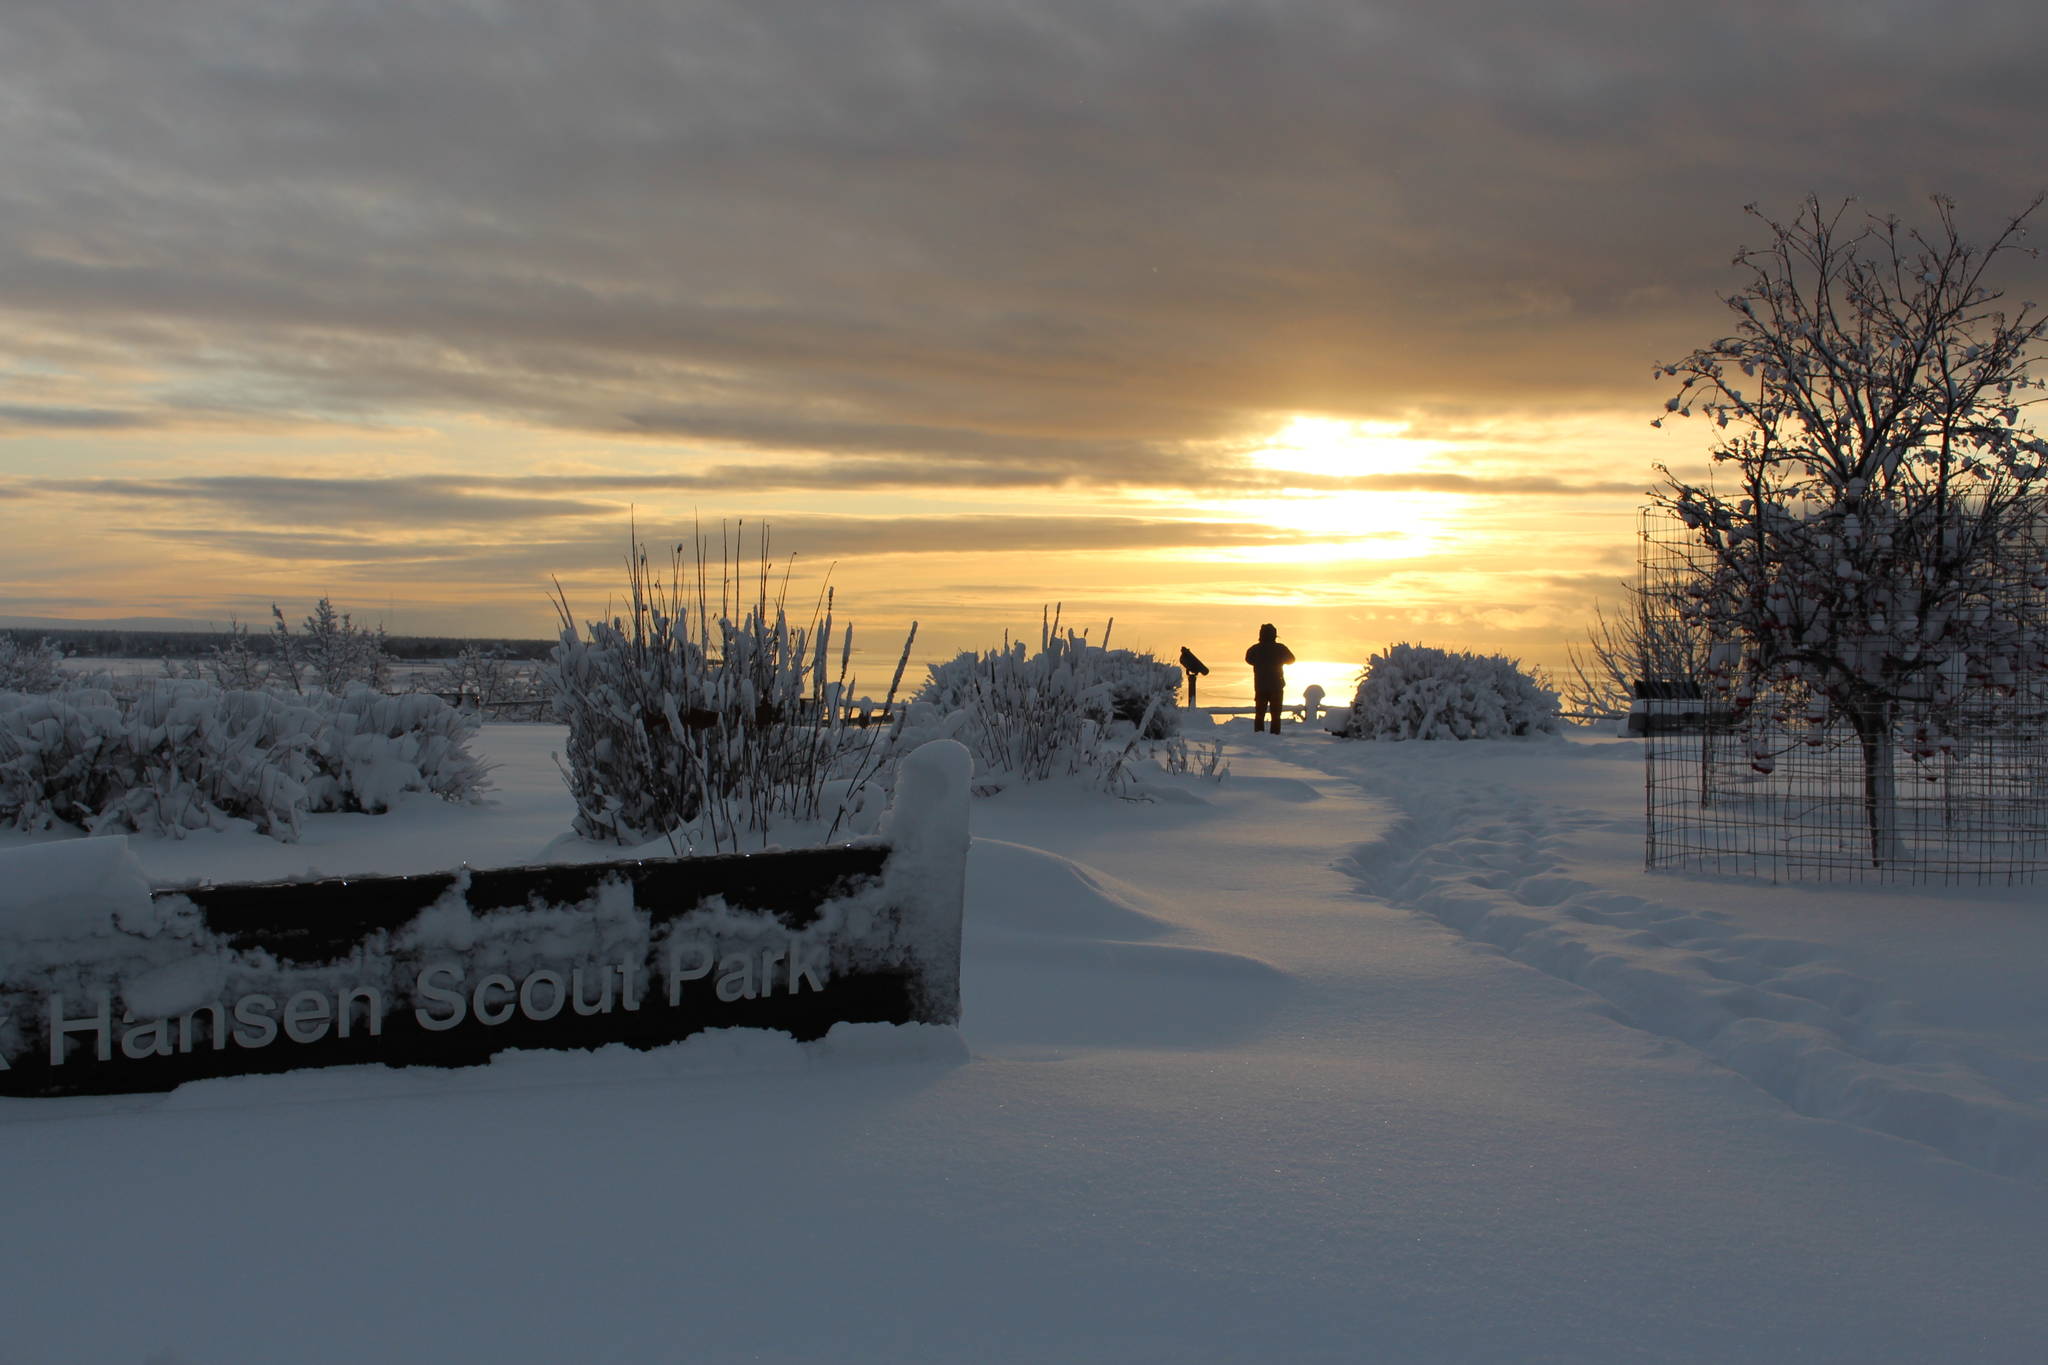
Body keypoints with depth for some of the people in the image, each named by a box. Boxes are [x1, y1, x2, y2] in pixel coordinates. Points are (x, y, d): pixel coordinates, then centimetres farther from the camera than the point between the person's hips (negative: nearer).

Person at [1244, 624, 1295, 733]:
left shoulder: (1255, 649, -4)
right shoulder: (1280, 648, -7)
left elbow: (1248, 659, 17)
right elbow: (1291, 659, 10)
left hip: (1260, 687, 1)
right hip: (1276, 687, -1)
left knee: (1259, 714, 7)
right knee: (1276, 714, 3)